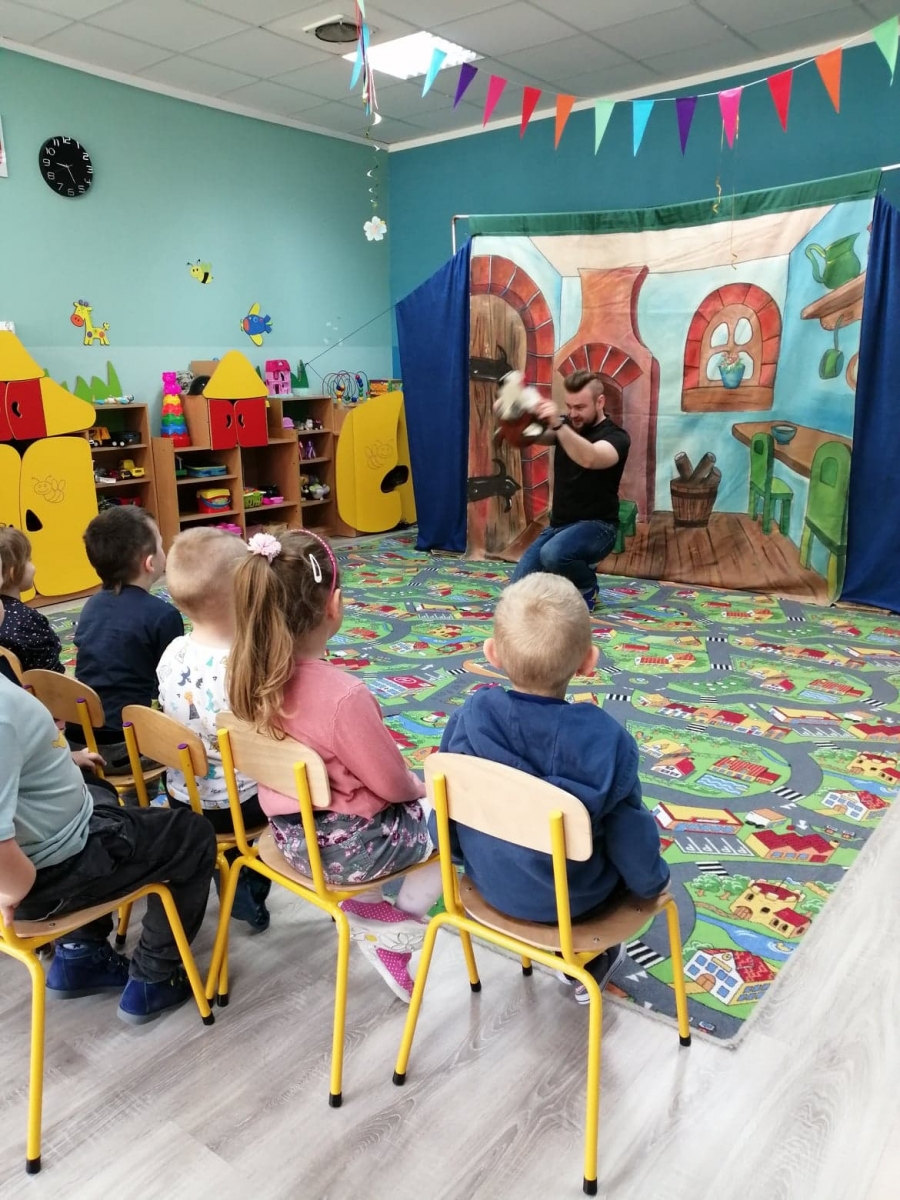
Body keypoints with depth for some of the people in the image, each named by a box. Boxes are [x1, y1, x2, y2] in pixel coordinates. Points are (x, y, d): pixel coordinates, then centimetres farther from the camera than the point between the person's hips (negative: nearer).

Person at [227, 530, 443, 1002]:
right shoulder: (344, 694, -32)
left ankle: (364, 908, 25)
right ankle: (396, 931, 18)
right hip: (346, 846, -7)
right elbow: (391, 783, -19)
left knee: (409, 807, 30)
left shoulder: (252, 674, -10)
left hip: (290, 833, 7)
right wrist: (421, 785, 4)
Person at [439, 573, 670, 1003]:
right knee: (631, 843, 26)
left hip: (489, 882, 4)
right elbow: (629, 835, -16)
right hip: (571, 900, -3)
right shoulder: (606, 740, -29)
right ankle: (588, 966, 38)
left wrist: (463, 855, 14)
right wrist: (653, 881, 6)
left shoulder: (469, 717, -22)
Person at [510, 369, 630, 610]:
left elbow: (590, 459, -34)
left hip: (596, 526, -6)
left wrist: (558, 425, -48)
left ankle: (587, 588, -6)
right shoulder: (566, 427, 8)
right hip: (559, 525, 6)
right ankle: (576, 569, 19)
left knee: (553, 554, -37)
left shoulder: (615, 437, -11)